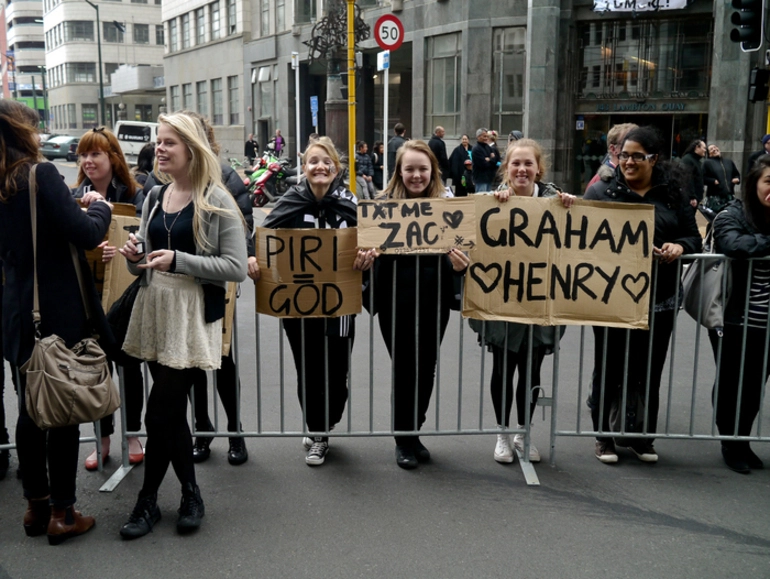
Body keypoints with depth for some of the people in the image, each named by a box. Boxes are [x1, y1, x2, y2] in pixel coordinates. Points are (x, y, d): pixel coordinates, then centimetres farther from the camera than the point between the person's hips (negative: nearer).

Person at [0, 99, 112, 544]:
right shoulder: (42, 175, -15)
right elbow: (87, 234, -19)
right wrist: (100, 207, 2)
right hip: (62, 313, -7)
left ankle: (37, 506, 27)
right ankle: (63, 513, 12)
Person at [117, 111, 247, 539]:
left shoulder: (216, 202, -8)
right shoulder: (154, 198, 12)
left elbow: (237, 268, -14)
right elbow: (144, 263, 18)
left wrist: (178, 260, -20)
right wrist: (135, 255, -5)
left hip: (192, 316, -6)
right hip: (153, 311, 7)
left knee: (160, 413, -5)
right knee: (172, 410, 13)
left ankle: (148, 501, 14)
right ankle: (190, 495, 28)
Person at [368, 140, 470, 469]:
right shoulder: (384, 205, -2)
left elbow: (457, 254, 5)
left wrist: (459, 265, -17)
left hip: (434, 302, 2)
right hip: (396, 303, -2)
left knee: (426, 369, 11)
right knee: (405, 369, 5)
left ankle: (413, 432, 31)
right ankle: (404, 439, 23)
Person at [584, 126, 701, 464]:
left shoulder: (672, 195, 8)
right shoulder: (601, 192, 1)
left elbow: (693, 236, 9)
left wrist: (679, 247, -13)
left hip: (659, 299, 2)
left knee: (649, 371, 11)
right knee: (609, 369, 7)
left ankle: (643, 437, 27)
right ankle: (604, 436, 22)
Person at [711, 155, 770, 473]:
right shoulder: (732, 215, -7)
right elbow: (734, 244, -28)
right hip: (740, 320, -5)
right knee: (732, 384, 9)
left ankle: (742, 442, 30)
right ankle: (731, 444, 25)